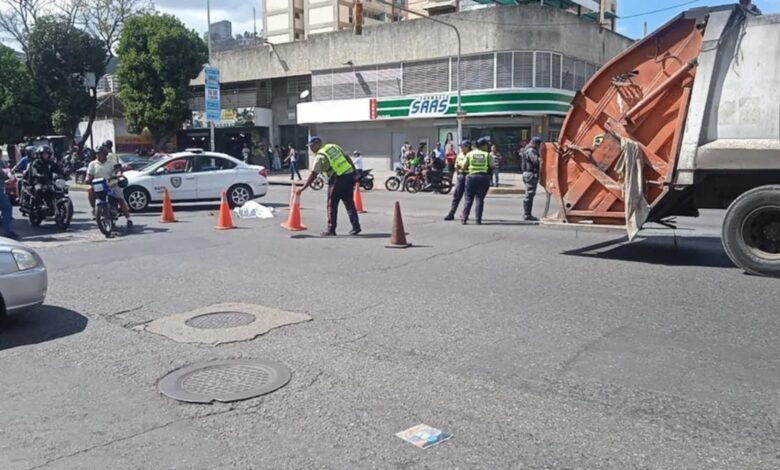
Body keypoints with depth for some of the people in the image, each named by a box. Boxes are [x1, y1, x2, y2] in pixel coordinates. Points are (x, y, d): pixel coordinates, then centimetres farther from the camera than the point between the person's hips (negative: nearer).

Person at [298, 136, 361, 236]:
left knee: (332, 204, 5)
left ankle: (331, 230, 8)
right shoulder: (333, 146, 14)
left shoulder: (320, 156, -5)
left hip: (339, 179, -7)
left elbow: (313, 175, -7)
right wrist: (355, 172, 18)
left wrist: (303, 188, -2)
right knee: (349, 203, 14)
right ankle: (356, 226, 10)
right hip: (350, 175, 7)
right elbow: (348, 158, 14)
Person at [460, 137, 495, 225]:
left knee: (468, 199, 7)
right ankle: (478, 220, 1)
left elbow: (464, 166, 4)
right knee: (480, 199, 3)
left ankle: (464, 218, 2)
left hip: (471, 176, 1)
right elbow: (493, 166, 0)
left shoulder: (470, 154, 5)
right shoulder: (487, 155, 1)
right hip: (484, 177, -1)